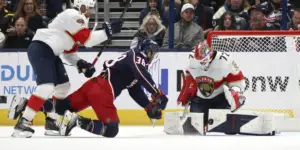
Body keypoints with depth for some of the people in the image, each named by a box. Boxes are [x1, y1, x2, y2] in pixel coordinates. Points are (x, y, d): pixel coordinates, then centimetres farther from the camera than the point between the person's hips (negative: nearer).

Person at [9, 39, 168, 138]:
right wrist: (158, 95, -20)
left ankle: (26, 104, 8)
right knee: (111, 129, -14)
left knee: (63, 106, 14)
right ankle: (77, 120, -26)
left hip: (94, 85, 10)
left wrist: (150, 107, 16)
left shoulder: (137, 65, 27)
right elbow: (143, 76, -22)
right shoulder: (136, 55, -2)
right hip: (102, 91, -10)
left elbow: (136, 92, 26)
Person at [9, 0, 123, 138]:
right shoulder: (74, 16, -11)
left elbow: (69, 50, 22)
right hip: (40, 50, -11)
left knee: (63, 85, 15)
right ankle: (23, 124, -22)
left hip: (49, 52, 11)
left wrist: (80, 63, 9)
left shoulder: (78, 19, 21)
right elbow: (87, 39, -18)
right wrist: (107, 31, -12)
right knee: (47, 87, -21)